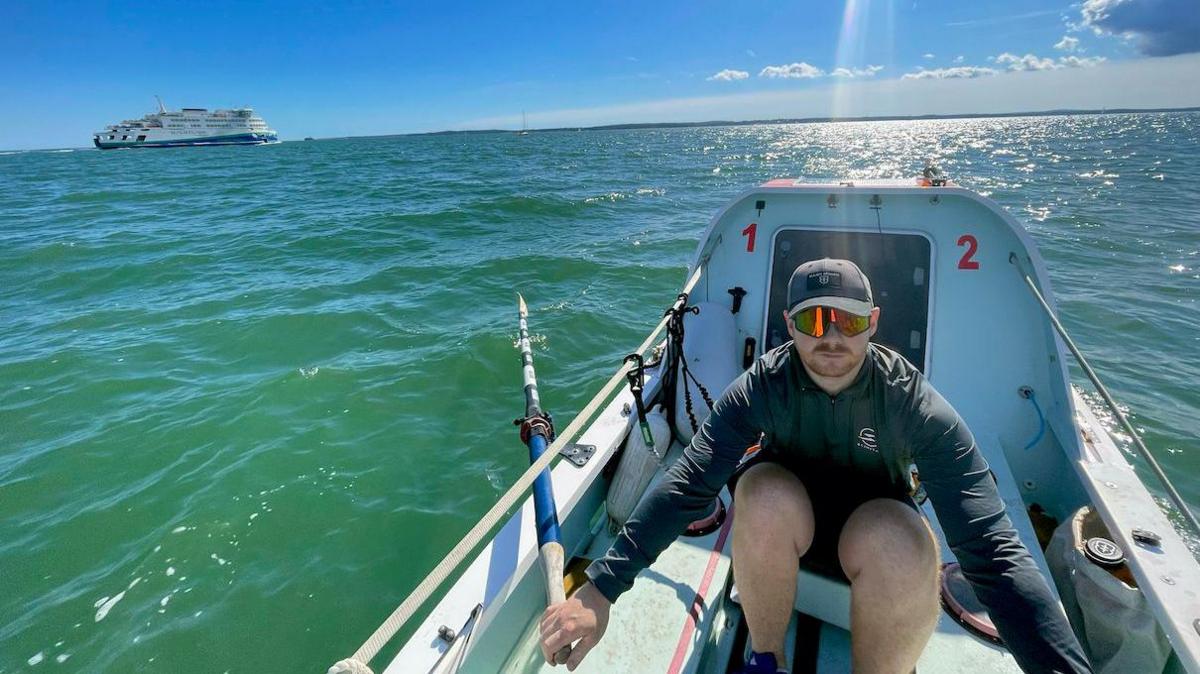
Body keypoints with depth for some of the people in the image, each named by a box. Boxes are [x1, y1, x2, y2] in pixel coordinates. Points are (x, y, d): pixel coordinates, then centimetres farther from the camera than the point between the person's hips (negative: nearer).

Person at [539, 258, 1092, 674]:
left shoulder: (914, 405, -23)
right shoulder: (765, 385, -24)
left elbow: (990, 547, -28)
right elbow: (687, 484, -33)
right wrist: (600, 588, -40)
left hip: (872, 529, 0)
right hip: (781, 526, 1)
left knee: (906, 548, -36)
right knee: (766, 493, -35)